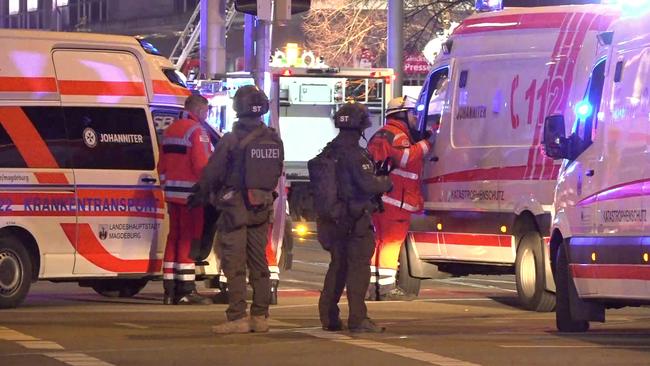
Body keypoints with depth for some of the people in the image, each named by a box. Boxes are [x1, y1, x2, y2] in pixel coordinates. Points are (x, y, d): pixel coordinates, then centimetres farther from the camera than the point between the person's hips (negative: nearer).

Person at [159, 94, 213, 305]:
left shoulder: (170, 130, 17)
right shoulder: (196, 131, -11)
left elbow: (162, 166, 20)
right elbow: (202, 165, -17)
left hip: (173, 193, 8)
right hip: (191, 193, -8)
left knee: (174, 237, 11)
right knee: (188, 239, -6)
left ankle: (170, 290, 11)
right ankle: (186, 291, -6)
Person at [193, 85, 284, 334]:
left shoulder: (231, 140, -13)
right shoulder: (274, 141, 4)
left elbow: (212, 174, -7)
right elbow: (277, 175, 11)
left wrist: (201, 196, 8)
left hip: (235, 207, -6)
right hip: (262, 208, 6)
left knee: (234, 264, -3)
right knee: (259, 263, 12)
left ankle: (238, 318, -8)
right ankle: (260, 317, 13)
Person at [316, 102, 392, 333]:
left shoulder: (329, 151, 11)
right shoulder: (354, 153, -17)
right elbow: (367, 184, -22)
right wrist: (387, 183, -3)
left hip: (334, 216, 9)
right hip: (355, 217, -9)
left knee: (338, 265, 16)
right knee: (359, 266, -7)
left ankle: (329, 316, 18)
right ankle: (357, 318, -10)